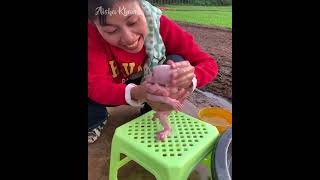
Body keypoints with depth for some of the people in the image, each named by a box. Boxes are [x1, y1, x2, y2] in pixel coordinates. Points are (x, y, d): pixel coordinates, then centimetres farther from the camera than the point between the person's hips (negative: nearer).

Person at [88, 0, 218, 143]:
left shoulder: (159, 24, -26)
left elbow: (209, 64, -24)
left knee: (177, 61, -27)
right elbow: (95, 85, -32)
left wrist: (190, 78, -48)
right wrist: (136, 93, -53)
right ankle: (97, 118, 8)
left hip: (153, 87, 1)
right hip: (113, 90, 0)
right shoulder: (92, 32, -27)